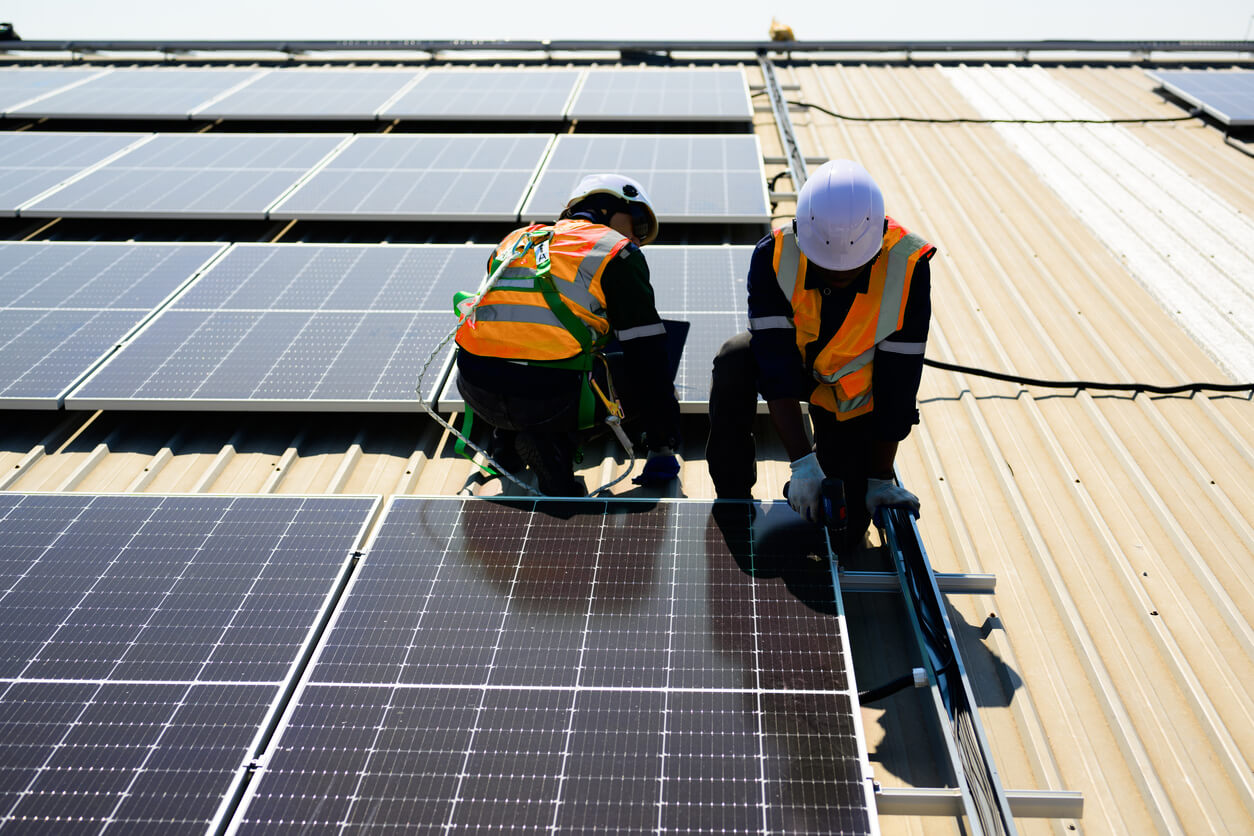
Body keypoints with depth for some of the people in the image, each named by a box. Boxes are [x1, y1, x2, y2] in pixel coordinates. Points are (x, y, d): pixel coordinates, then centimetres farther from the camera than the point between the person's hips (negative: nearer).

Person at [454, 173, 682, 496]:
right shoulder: (617, 251, 9)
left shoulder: (516, 239, 26)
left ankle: (506, 443, 28)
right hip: (548, 395, -6)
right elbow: (646, 354, 6)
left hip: (476, 390, 6)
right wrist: (664, 442, 13)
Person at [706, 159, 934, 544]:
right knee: (734, 361, -34)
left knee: (845, 529, -7)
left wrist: (880, 478, -16)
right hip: (794, 363, 1)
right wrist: (802, 462, -36)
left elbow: (895, 386, -23)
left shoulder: (907, 267, -29)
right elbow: (776, 370, -30)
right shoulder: (774, 256, -29)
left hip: (854, 396, 0)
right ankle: (732, 497, -13)